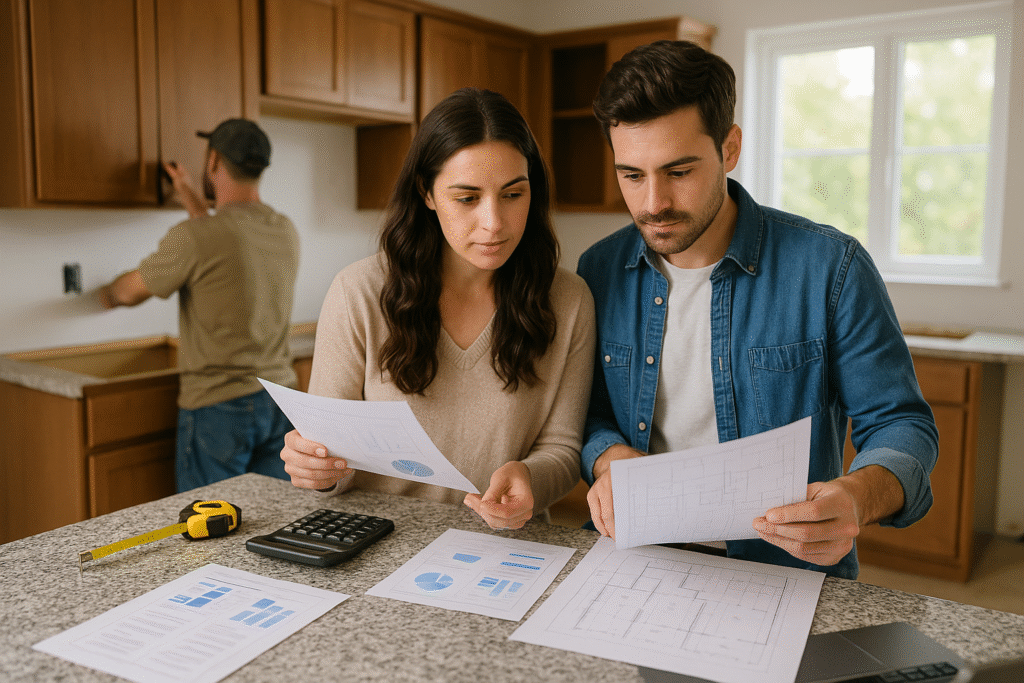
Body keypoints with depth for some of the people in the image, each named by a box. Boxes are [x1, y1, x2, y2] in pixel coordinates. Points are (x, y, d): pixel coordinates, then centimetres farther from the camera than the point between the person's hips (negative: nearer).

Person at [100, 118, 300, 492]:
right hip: (279, 399, 6)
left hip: (218, 407, -6)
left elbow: (131, 291, 2)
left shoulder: (194, 237, -16)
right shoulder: (286, 232, 2)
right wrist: (195, 202, 29)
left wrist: (109, 294, 24)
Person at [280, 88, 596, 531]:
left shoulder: (568, 301, -4)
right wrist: (319, 469, -22)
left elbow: (561, 446, 0)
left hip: (503, 545, 1)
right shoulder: (358, 294, -8)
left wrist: (529, 478, -22)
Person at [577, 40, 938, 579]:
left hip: (788, 570, 0)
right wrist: (608, 457, -14)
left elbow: (900, 424, -4)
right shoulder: (598, 271, 1)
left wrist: (859, 496, -26)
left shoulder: (830, 268, -9)